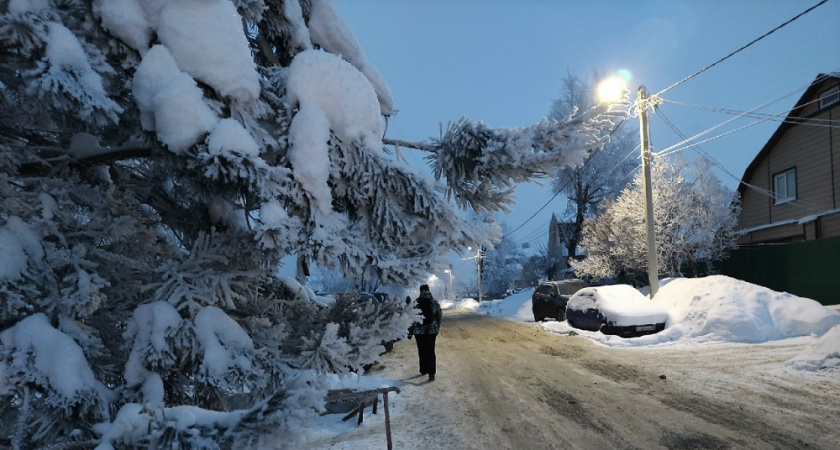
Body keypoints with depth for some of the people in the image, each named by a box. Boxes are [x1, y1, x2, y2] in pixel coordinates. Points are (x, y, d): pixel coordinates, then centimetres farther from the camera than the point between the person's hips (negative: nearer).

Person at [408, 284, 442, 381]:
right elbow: (439, 317, 4)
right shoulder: (435, 302, -1)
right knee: (430, 351, 3)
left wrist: (410, 332, 1)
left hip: (419, 330, -1)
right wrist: (437, 328, 18)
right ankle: (431, 373, -5)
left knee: (421, 351, 13)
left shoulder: (416, 303, -8)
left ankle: (423, 370, 22)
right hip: (432, 330, 1)